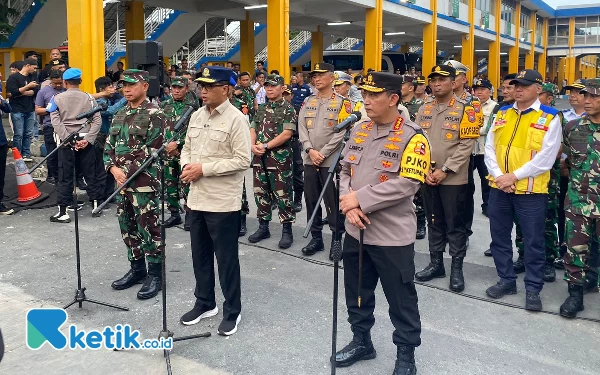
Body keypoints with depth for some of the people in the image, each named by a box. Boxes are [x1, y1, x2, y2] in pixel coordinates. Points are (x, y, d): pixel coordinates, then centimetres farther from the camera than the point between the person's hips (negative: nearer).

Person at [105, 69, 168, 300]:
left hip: (145, 182, -8)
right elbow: (109, 146, 15)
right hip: (122, 180, 8)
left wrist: (128, 172, -16)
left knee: (148, 228, -1)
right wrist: (113, 168, -4)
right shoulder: (119, 115, 14)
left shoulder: (154, 114, -9)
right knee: (127, 226, 14)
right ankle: (137, 268, 28)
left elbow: (153, 151, -15)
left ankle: (155, 274, 11)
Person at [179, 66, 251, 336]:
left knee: (226, 258, 4)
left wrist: (203, 168, -19)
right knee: (200, 255, 17)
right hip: (197, 198, 7)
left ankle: (232, 311, 19)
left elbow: (242, 160, -18)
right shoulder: (196, 116, 10)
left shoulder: (236, 119, -13)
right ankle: (205, 303, 34)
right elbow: (186, 148, 18)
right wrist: (187, 165, -5)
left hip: (223, 201, -7)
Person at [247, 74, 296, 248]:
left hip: (280, 159, -6)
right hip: (260, 159, 7)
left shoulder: (287, 109, -5)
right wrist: (253, 145, -6)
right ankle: (263, 227, 23)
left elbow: (287, 134, -14)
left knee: (283, 195, -2)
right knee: (261, 194, 12)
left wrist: (265, 146, -14)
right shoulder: (261, 108, 15)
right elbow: (253, 129, 14)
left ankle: (287, 231, 7)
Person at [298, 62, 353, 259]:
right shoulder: (307, 101, 11)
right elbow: (302, 128, 5)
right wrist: (310, 150, -9)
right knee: (311, 200, 10)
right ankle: (316, 238, 21)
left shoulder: (342, 102, -4)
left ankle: (336, 240, 12)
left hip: (331, 161, -5)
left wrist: (322, 153, -13)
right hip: (309, 160, 5)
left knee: (333, 202, 0)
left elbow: (341, 132, -10)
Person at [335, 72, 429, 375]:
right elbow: (345, 171, 8)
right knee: (356, 292, 20)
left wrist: (360, 199, -20)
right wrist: (349, 205, -10)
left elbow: (407, 184, -22)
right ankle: (361, 341, 41)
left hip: (392, 235, -6)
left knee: (401, 299, 8)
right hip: (356, 230, 7)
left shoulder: (412, 137, -14)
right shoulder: (359, 130, 6)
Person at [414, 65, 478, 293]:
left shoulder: (465, 109, -6)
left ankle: (457, 269, 14)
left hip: (453, 179, -4)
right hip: (427, 177, 5)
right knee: (434, 222, 14)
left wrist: (445, 170, -16)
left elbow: (466, 145, -12)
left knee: (455, 224, 3)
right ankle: (436, 263, 26)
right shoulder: (424, 109, 8)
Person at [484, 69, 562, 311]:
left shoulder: (550, 118, -5)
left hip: (531, 191, -5)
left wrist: (514, 176, -16)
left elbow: (546, 158, -12)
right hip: (499, 188, 5)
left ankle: (533, 288, 17)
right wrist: (498, 176, -9)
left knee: (533, 241, 4)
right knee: (499, 236, 13)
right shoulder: (502, 114, 9)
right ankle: (507, 280, 29)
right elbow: (490, 148, 6)